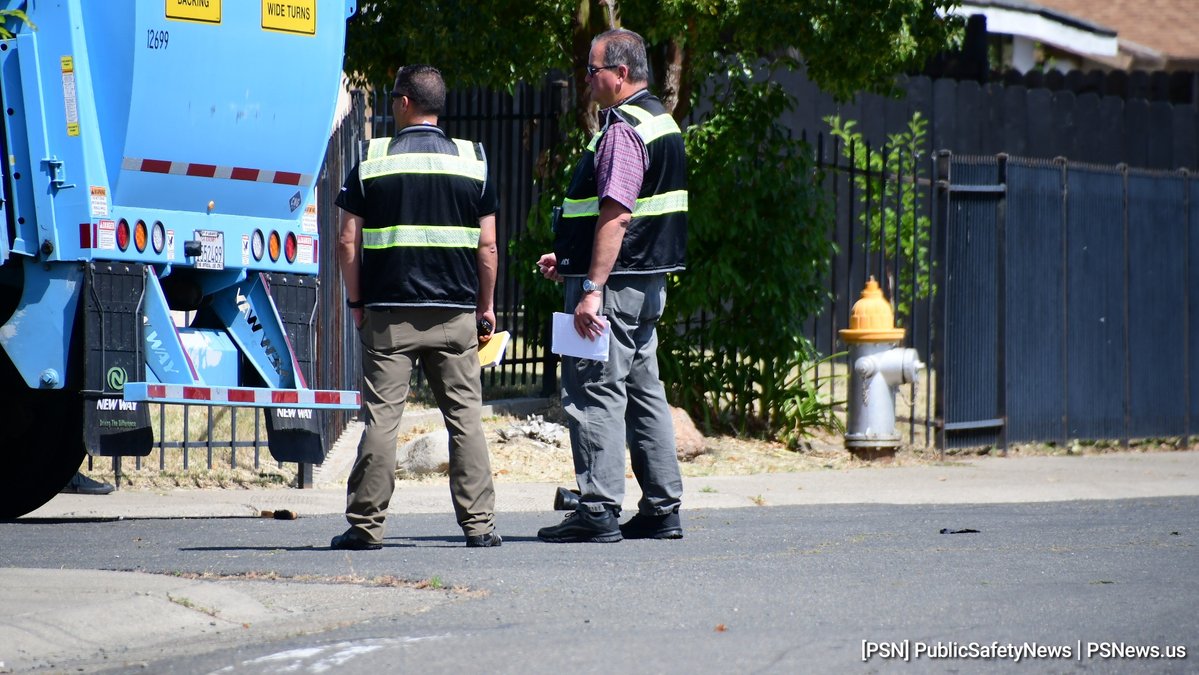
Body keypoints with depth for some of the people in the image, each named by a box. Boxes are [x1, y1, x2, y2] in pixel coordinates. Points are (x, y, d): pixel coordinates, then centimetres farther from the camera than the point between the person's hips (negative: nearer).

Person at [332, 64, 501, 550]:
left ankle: (366, 525, 1)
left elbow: (348, 242, -1)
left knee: (381, 416, 1)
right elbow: (487, 244, 2)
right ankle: (479, 524, 1)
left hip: (389, 311, -1)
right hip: (455, 312, 1)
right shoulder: (471, 162, 3)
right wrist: (486, 306, 12)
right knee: (465, 415, 4)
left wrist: (355, 302, 9)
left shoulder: (373, 163, 0)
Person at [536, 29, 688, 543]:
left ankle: (598, 510, -10)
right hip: (648, 282, 10)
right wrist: (567, 258, 23)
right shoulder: (661, 123, 17)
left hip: (614, 283, -10)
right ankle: (662, 507, 15)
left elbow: (616, 216, -23)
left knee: (594, 392, -8)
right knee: (643, 391, 13)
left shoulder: (623, 130, -15)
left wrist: (592, 288, -25)